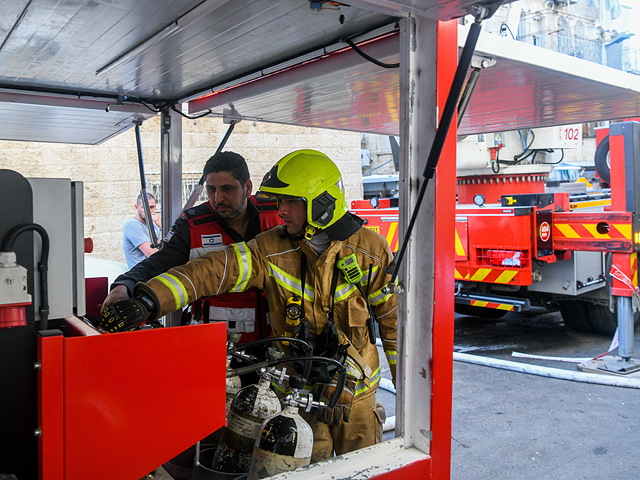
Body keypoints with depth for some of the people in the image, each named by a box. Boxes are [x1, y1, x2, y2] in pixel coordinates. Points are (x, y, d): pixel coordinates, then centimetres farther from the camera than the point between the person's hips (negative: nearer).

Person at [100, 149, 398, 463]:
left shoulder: (370, 249, -9)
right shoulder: (271, 250, -10)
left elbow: (392, 315, -1)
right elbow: (215, 270, -22)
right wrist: (148, 301, -34)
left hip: (356, 391, 0)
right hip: (296, 391, 0)